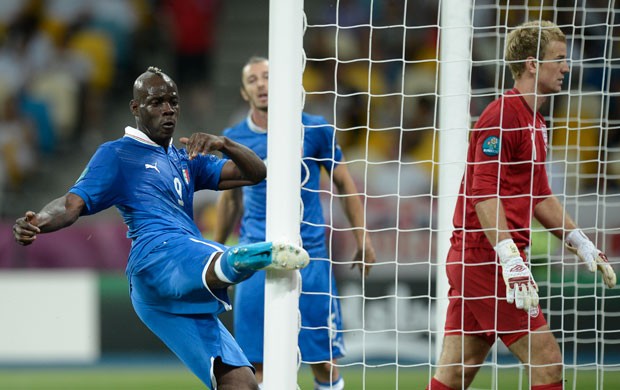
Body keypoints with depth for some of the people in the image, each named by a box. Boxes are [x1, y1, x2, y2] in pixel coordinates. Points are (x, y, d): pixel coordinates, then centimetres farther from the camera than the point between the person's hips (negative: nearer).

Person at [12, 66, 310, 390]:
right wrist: (38, 223, -22)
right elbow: (73, 203, 1)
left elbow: (255, 173, 25)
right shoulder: (117, 154, 14)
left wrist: (223, 144, 3)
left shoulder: (184, 161, 32)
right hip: (157, 256, -8)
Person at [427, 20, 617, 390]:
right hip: (486, 257, -10)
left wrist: (582, 244, 20)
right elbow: (483, 194, -21)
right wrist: (511, 258, -28)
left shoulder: (535, 123, 18)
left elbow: (538, 197, 26)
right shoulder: (502, 116, -13)